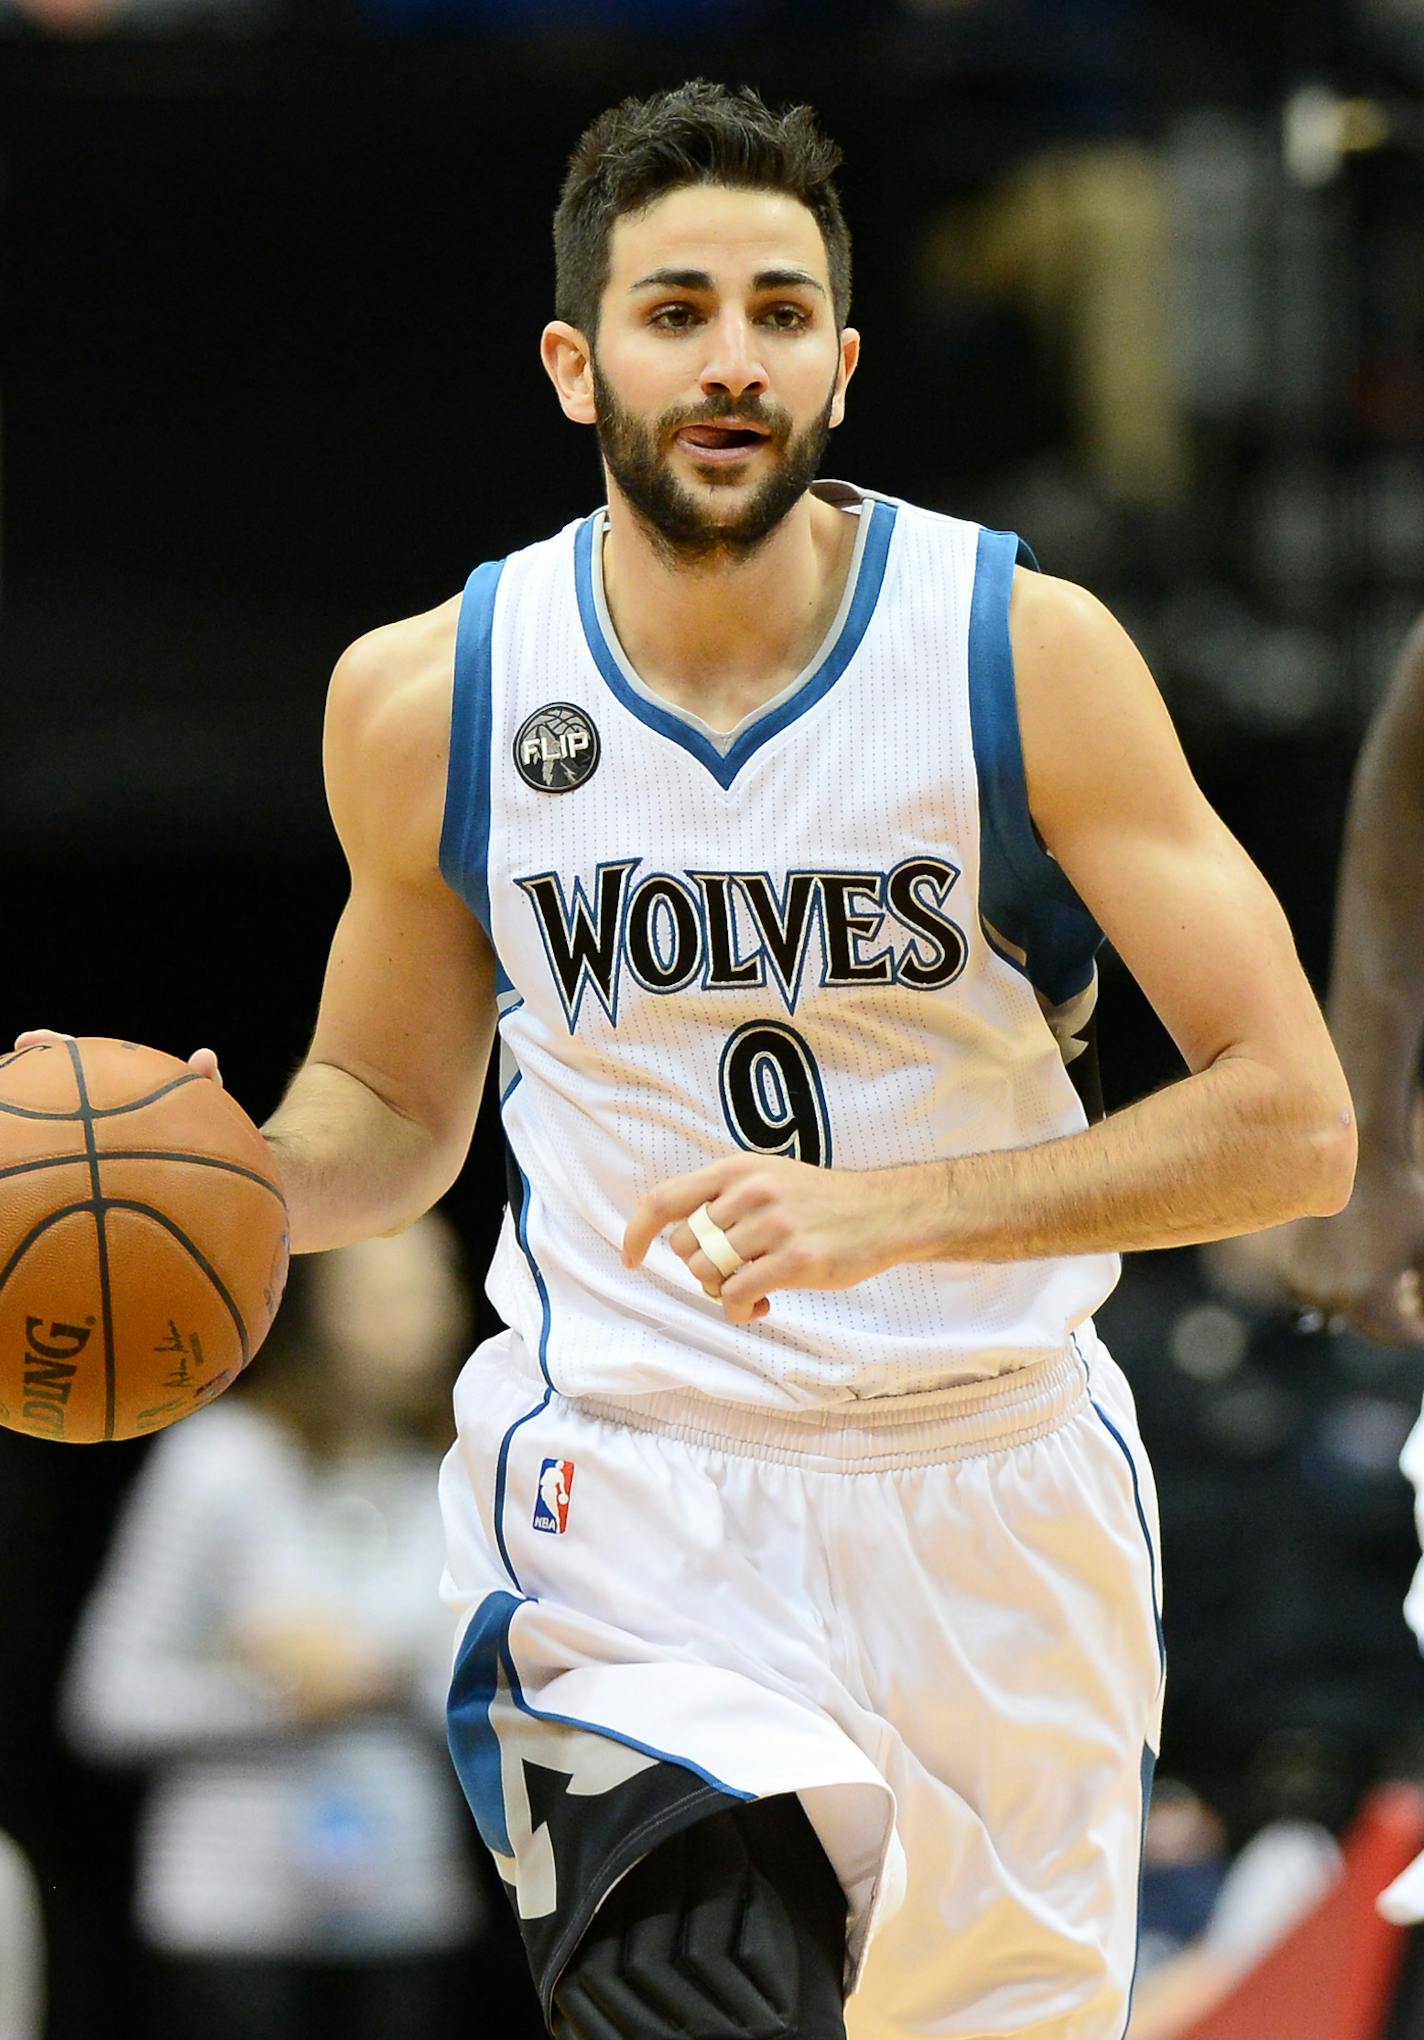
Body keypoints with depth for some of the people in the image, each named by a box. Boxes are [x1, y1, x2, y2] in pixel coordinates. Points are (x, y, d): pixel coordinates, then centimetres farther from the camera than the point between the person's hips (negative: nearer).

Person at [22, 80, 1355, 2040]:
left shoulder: (1026, 651, -9)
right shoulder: (426, 699, -3)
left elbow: (1296, 1124, -13)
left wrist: (894, 1211, -25)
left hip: (994, 1499, 1)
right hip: (627, 1499, -1)